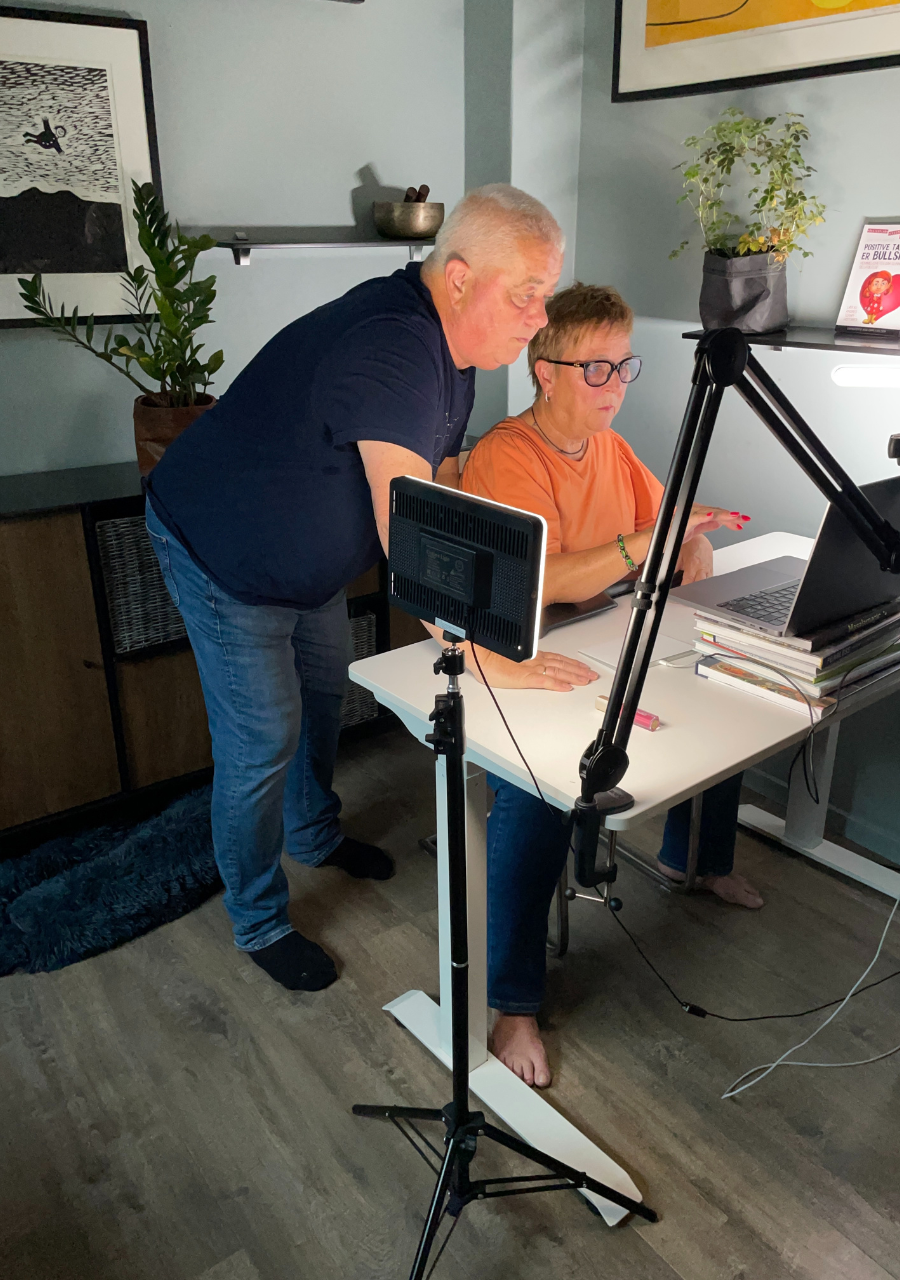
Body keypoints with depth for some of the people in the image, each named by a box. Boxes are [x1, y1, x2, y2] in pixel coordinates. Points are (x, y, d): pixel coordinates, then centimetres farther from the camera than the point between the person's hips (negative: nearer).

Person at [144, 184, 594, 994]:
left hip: (303, 555, 10)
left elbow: (441, 490, 1)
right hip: (221, 554, -10)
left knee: (323, 692, 22)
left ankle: (313, 833, 47)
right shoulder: (391, 351, -36)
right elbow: (407, 533, -42)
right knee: (263, 739, -3)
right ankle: (260, 923, 18)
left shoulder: (452, 346, -2)